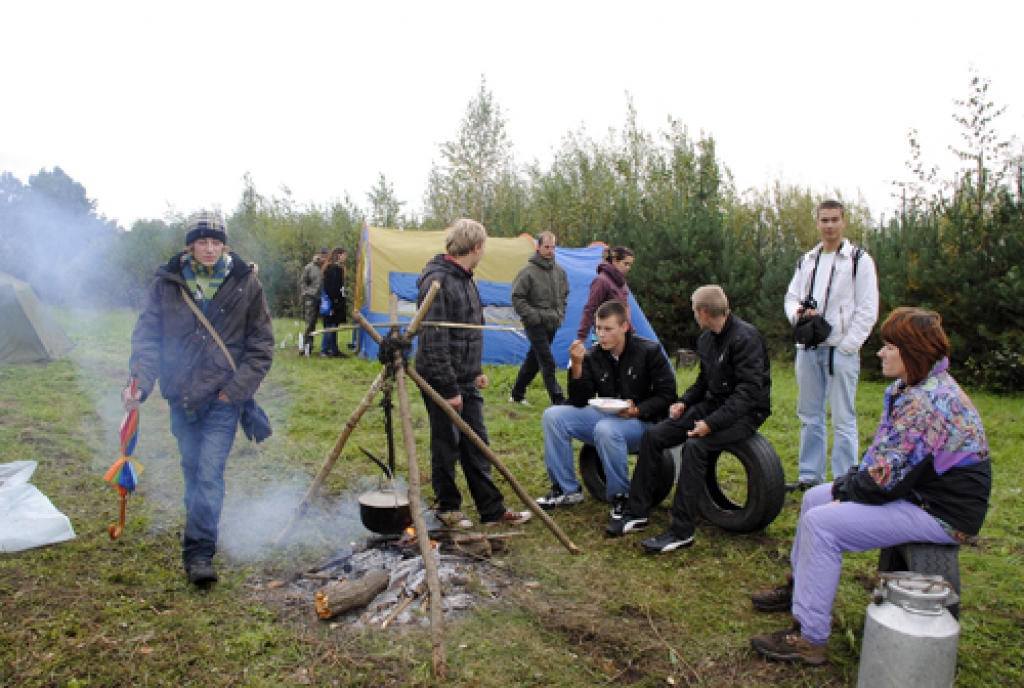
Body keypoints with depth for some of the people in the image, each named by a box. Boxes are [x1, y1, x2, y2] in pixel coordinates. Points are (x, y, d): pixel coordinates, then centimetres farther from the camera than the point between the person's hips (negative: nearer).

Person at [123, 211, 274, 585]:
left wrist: (237, 388, -9)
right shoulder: (166, 284, 1)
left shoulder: (245, 284, -3)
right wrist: (140, 383, -15)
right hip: (180, 395, 3)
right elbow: (146, 337, 0)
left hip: (222, 399, -3)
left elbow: (261, 345, 0)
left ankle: (200, 553, 0)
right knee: (192, 470, 16)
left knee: (209, 474, -9)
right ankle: (200, 534, 38)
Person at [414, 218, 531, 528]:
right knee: (446, 446, 5)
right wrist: (449, 388, -21)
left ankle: (492, 509, 20)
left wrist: (477, 370, 18)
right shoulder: (437, 281, -19)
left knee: (476, 444, 12)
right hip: (442, 383, -9)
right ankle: (448, 507, 22)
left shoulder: (465, 278, 12)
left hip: (466, 380, 9)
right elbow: (434, 341, -22)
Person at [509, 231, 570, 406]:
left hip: (552, 324, 7)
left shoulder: (559, 271, 8)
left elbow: (564, 295, 23)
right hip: (535, 325, -7)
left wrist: (560, 314, 11)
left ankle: (517, 394, 28)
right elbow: (517, 298, -10)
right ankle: (558, 401, -5)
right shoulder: (528, 271, -11)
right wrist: (532, 316, -12)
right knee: (547, 362, -9)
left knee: (533, 360, 14)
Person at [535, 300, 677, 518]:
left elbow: (667, 395, -7)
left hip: (642, 422, -5)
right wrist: (576, 366, -17)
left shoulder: (649, 351, -9)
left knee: (606, 429, -37)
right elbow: (579, 402, -4)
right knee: (552, 415, -12)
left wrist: (637, 410, -22)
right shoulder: (592, 356, 0)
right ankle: (567, 489, -2)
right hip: (604, 417, 5)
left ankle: (621, 497, -14)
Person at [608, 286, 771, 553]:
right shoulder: (706, 340, 8)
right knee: (652, 436, -5)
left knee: (695, 446, -32)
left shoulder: (745, 338, -18)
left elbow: (749, 390, -25)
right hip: (713, 404, 8)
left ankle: (681, 531, -22)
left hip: (746, 411, -8)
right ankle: (636, 513, 3)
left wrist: (713, 423, -30)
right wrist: (684, 401, 1)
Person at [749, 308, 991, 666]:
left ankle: (810, 639, -10)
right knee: (815, 498, 13)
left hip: (939, 512, -11)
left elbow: (885, 480, -28)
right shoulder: (910, 388, 6)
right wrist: (848, 484, -3)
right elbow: (884, 457, 11)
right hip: (915, 490, 11)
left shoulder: (927, 403, -27)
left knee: (822, 523, -20)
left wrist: (846, 488, -10)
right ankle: (798, 588, 30)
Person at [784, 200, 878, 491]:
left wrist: (847, 346, -12)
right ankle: (810, 476, 21)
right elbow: (791, 297, 18)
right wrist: (798, 312, -5)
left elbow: (868, 309, -6)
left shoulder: (859, 259, -1)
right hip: (807, 348, 6)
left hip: (841, 350, -5)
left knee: (843, 419, -2)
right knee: (809, 416, 11)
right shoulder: (807, 260, 17)